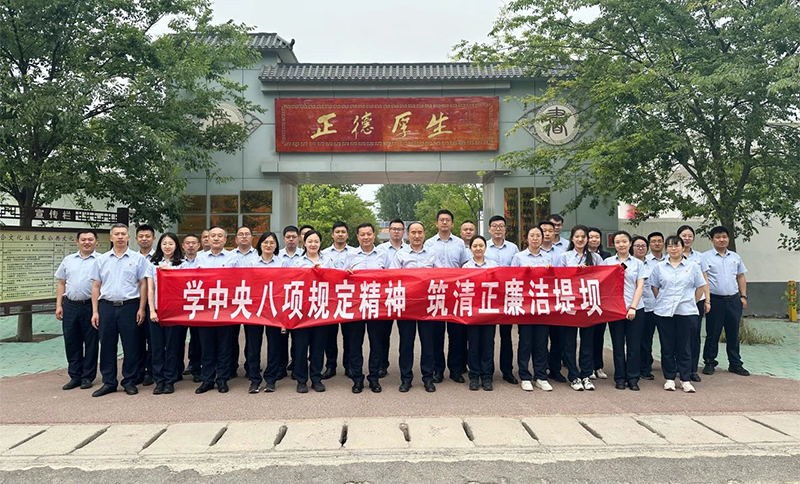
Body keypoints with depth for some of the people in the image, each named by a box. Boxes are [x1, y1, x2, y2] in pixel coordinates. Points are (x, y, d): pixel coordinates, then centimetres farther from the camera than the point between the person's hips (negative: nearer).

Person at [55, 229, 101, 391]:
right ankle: (75, 376, 19)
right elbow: (61, 284, 15)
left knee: (91, 342, 3)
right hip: (70, 306, 4)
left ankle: (88, 376, 14)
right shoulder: (68, 260, 13)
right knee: (71, 342, 8)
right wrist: (59, 305, 7)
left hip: (90, 306, -4)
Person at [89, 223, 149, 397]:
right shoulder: (102, 259, 11)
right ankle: (109, 382, 17)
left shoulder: (138, 258, 4)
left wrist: (141, 309, -6)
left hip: (129, 306, -2)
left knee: (131, 346, 2)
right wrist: (95, 311, 4)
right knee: (107, 346, 7)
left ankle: (129, 381, 13)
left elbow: (143, 284, 1)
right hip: (106, 306, 3)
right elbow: (96, 286, 10)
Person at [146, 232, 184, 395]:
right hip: (156, 310, 2)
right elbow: (150, 289, 7)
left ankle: (170, 381, 10)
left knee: (172, 346, 1)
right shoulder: (153, 264, 11)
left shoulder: (182, 264, 5)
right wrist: (152, 310, -2)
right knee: (157, 346, 3)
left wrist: (170, 270, -10)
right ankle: (159, 381, 12)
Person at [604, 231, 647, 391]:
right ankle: (620, 378, 15)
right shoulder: (607, 262, 7)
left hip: (635, 308, 0)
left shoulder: (638, 263, 7)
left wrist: (633, 307, -8)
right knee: (618, 344, 5)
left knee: (634, 345, 2)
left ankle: (633, 379, 12)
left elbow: (640, 286, 2)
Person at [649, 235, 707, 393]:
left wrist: (692, 302, 5)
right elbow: (654, 287, 13)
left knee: (684, 346, 2)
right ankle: (669, 378, 15)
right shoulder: (659, 267, 7)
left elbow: (700, 287, 8)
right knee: (667, 346, 5)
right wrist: (662, 301, 7)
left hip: (685, 312, -1)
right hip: (664, 312, 1)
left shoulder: (693, 266, 5)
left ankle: (686, 380, 11)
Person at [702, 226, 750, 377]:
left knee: (733, 333, 11)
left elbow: (741, 277, 17)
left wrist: (743, 296, 9)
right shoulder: (705, 257, -3)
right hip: (715, 301, -4)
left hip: (734, 300, 4)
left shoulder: (735, 257, 12)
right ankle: (709, 362, 14)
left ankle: (735, 364, 20)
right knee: (712, 334, 3)